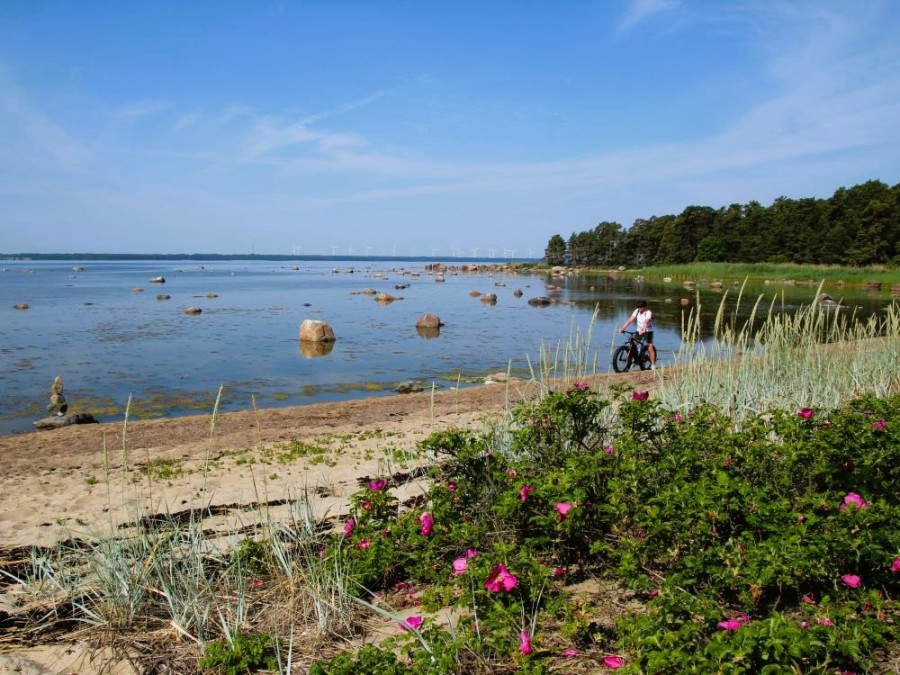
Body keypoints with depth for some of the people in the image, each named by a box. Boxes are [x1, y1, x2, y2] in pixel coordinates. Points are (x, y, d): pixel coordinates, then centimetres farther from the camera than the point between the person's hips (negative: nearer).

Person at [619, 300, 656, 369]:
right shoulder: (637, 311, -6)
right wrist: (622, 328, -24)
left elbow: (646, 322, -36)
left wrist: (643, 331, -53)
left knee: (650, 348, -12)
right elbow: (630, 320, -13)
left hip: (648, 331, -5)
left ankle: (653, 365, -4)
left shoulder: (648, 313, -20)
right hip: (639, 331, 5)